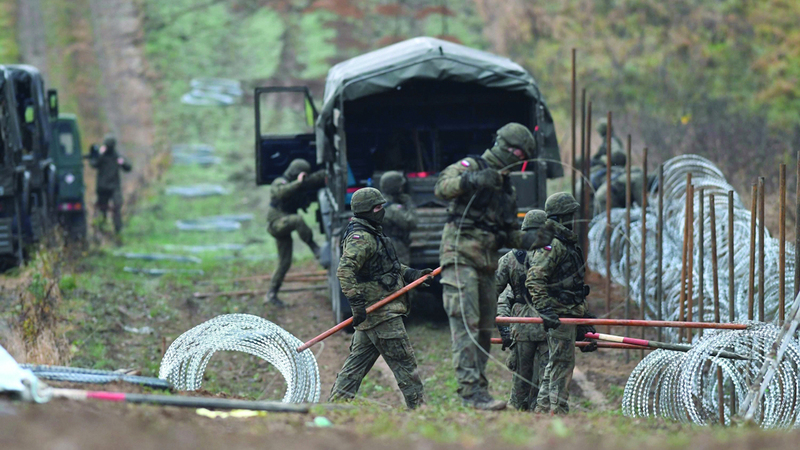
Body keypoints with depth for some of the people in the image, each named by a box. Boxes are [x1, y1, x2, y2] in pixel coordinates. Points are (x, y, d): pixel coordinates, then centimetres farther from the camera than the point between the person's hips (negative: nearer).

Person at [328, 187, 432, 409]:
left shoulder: (372, 234, 18)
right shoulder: (361, 237, -16)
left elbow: (389, 266, 26)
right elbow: (344, 271, -26)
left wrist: (412, 274, 11)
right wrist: (357, 302, -30)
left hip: (370, 315, 10)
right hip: (381, 314, -10)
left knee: (356, 363, 12)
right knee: (405, 364, -5)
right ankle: (417, 409, -1)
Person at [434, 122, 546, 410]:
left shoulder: (507, 189, 22)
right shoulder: (470, 167, -2)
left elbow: (508, 233, 23)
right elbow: (442, 187, -20)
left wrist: (526, 240, 4)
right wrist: (472, 180, -34)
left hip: (487, 265, 9)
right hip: (461, 256, -9)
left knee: (484, 328, 9)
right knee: (466, 324, -15)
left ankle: (476, 389, 16)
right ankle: (471, 389, -22)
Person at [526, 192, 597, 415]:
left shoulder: (567, 242, 18)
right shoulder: (552, 244, -15)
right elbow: (534, 279, -23)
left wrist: (584, 315, 29)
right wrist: (544, 309, -31)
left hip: (570, 312, 10)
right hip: (558, 313, -10)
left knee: (557, 363, 13)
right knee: (563, 362, -10)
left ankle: (543, 406, 18)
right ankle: (557, 408, -9)